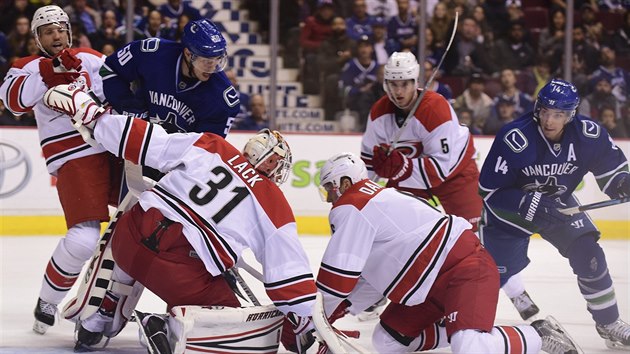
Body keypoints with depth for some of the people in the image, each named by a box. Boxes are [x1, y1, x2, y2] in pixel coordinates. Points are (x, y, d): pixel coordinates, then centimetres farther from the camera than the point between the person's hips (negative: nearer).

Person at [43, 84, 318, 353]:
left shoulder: (207, 145, 13)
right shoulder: (276, 209, 10)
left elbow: (143, 141, 9)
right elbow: (290, 272, 9)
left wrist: (88, 112, 16)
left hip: (133, 232, 4)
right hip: (183, 270, -4)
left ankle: (94, 323, 37)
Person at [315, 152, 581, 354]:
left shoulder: (350, 207, -9)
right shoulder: (377, 199, 23)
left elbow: (340, 274, -14)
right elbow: (372, 275, 26)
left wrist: (326, 314, 2)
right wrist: (339, 310, 20)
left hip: (465, 268, -11)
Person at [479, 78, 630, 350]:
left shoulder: (589, 136, -22)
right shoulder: (514, 139, -33)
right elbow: (489, 191, -27)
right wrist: (530, 204, -38)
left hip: (558, 204, 3)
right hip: (509, 207, -3)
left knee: (588, 254, -11)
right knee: (494, 270, -8)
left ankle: (608, 323, 3)